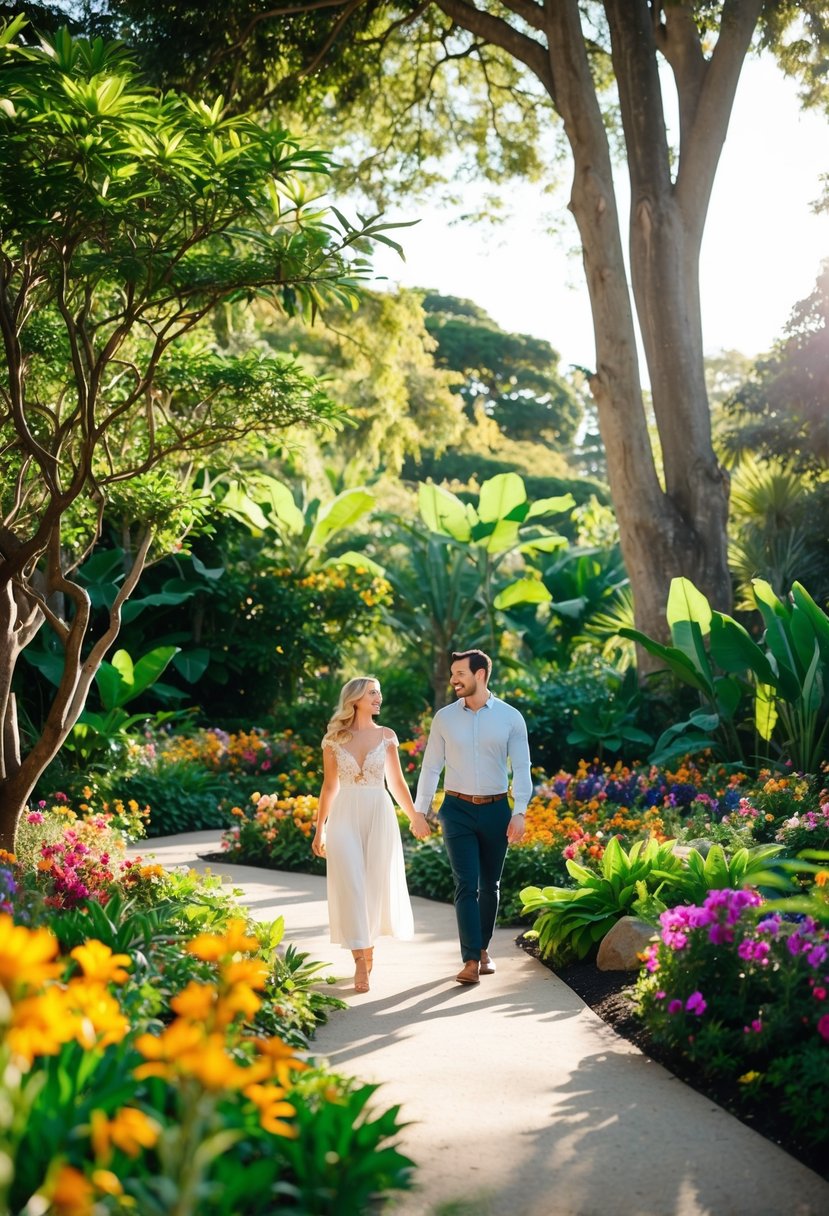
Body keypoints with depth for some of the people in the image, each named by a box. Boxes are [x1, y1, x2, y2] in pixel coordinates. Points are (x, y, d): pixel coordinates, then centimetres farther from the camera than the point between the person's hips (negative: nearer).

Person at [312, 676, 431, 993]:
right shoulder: (334, 739, 1)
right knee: (350, 887, -7)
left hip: (380, 815, 1)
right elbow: (329, 786, 6)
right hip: (345, 816, -1)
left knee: (376, 886, 6)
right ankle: (360, 961, -5)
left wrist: (415, 815, 10)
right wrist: (319, 829, 7)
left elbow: (396, 781, 11)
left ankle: (368, 946, 29)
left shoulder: (386, 736, 4)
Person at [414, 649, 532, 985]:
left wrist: (519, 812, -13)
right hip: (457, 809, 0)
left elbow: (521, 768, -4)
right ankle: (470, 960, -8)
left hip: (496, 809, 0)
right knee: (466, 885, -8)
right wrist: (419, 811, 4)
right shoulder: (444, 718, 2)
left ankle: (483, 949, 28)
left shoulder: (510, 717, -2)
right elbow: (431, 767, 5)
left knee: (490, 885, 11)